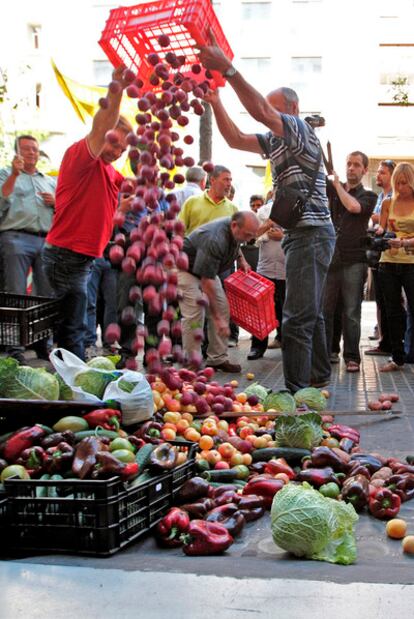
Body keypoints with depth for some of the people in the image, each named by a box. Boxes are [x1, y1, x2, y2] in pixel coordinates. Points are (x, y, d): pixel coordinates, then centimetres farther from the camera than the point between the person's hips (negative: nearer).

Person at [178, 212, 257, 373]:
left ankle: (218, 359, 6)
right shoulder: (214, 240, -38)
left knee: (223, 308, 1)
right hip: (185, 267, -9)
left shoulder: (235, 230, -11)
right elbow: (206, 281, -38)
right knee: (194, 313, -21)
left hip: (207, 268, 9)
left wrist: (241, 260, -1)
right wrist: (217, 318, -36)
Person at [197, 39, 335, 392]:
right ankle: (319, 376, 31)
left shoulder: (301, 130, -8)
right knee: (311, 313, 19)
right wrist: (215, 101, 6)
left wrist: (227, 68, -30)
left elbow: (260, 111, -25)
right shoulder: (277, 141, 19)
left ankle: (295, 392, -19)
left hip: (310, 234, -11)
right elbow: (236, 139, 16)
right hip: (303, 234, 11)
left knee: (298, 317, -16)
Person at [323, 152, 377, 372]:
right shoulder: (332, 189, 14)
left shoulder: (368, 196, 5)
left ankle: (351, 357, 7)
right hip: (330, 258, 3)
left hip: (354, 261, -2)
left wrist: (337, 183, -5)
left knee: (351, 312, 0)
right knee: (324, 309, 3)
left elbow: (353, 206, -14)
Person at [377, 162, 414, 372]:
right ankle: (397, 358, 16)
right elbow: (381, 229, 8)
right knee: (393, 311, 8)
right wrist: (380, 233, -14)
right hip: (389, 262, 4)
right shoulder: (388, 203, 9)